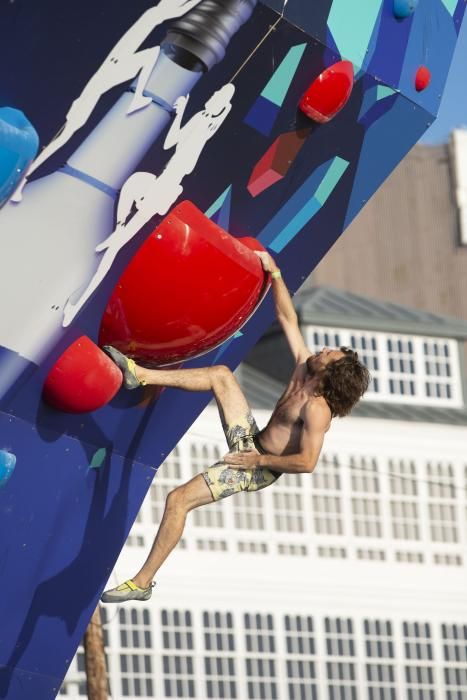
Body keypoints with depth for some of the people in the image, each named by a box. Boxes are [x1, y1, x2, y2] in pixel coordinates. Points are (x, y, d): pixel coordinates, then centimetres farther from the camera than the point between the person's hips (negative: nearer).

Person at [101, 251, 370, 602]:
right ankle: (140, 375, 8)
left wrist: (258, 459, -26)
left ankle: (142, 583, -9)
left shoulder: (317, 409, -28)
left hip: (257, 469, -9)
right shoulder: (304, 367, -5)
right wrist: (274, 273, -3)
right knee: (221, 375, 6)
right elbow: (288, 318, 3)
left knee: (178, 498, -16)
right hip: (250, 440, 9)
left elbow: (307, 463, -33)